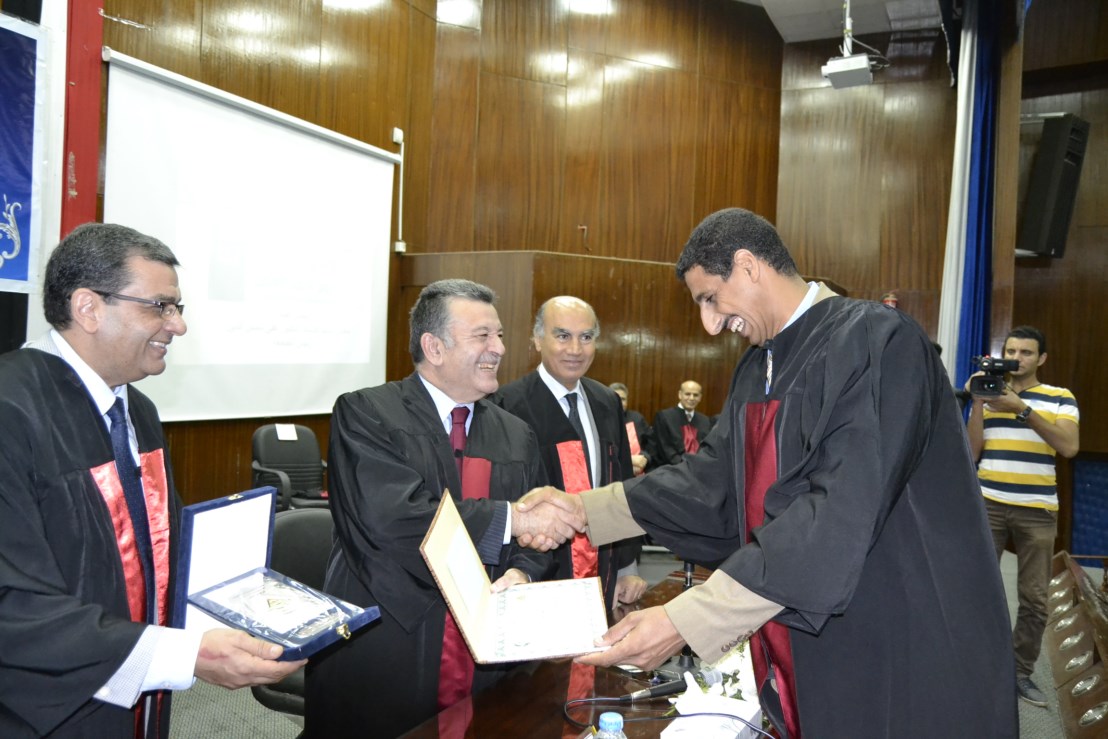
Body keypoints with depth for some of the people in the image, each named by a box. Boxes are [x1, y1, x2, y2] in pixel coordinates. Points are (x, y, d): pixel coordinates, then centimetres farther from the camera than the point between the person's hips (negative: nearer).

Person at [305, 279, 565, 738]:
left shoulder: (517, 437, 8)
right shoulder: (364, 414, -9)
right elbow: (391, 519, -23)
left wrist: (522, 572, -10)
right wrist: (510, 518, -20)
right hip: (378, 667, -4)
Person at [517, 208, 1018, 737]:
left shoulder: (878, 342, -20)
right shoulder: (757, 368, 7)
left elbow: (842, 513, -29)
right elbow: (715, 476, 6)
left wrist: (687, 620, -31)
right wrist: (587, 509, -3)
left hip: (901, 656, -7)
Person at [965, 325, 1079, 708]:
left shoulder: (1061, 398, 6)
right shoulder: (988, 394, 10)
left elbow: (1069, 446, -11)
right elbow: (970, 453, 4)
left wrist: (1021, 408, -17)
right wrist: (976, 403, -7)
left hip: (1038, 511, 0)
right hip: (988, 505, 1)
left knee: (1034, 598, 3)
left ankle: (1021, 672, 16)